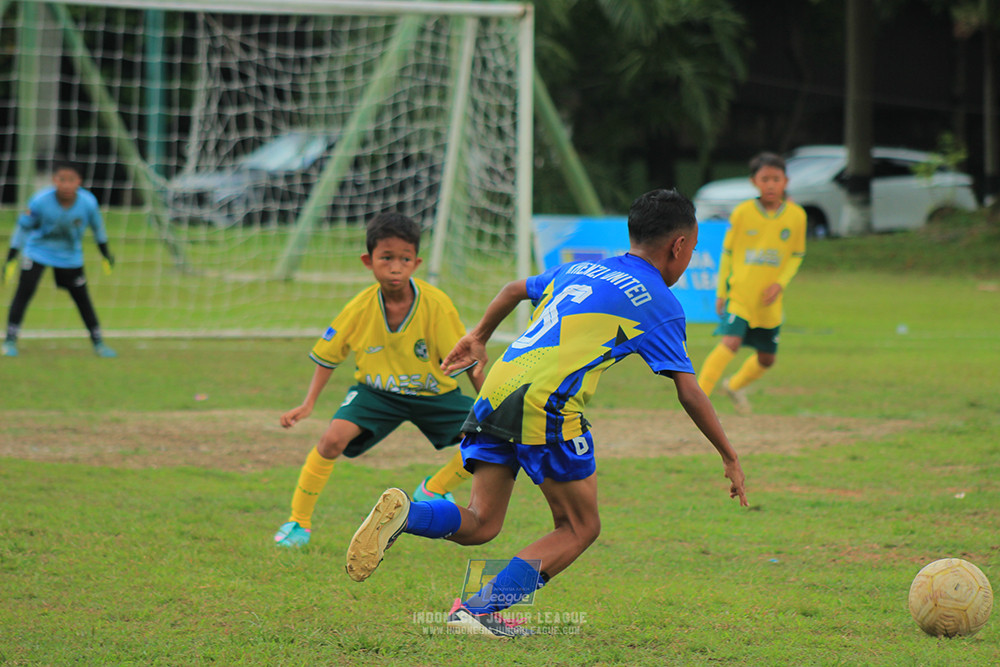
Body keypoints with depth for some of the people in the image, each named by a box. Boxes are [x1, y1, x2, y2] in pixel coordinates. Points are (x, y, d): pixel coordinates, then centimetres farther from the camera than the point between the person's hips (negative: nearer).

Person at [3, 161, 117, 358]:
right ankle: (10, 340, -5)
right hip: (37, 251, -2)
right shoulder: (40, 201, -27)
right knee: (24, 291, -12)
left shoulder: (88, 203, -22)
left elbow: (97, 227, -1)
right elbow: (23, 227, -12)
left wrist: (106, 254, 12)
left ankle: (98, 342, 16)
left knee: (81, 297, 4)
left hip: (70, 256, 2)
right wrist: (11, 259, -10)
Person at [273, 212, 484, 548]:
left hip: (435, 392, 1)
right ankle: (298, 522, -6)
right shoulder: (359, 309, -18)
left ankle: (432, 491, 11)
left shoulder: (437, 305, -24)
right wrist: (308, 404, -6)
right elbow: (327, 356, -1)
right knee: (333, 438, -25)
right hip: (377, 391, 0)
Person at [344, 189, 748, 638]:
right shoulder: (658, 302, 7)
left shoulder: (578, 271, 25)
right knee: (580, 528, 7)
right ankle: (481, 610, -6)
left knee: (480, 524, 9)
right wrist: (730, 457, 11)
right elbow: (688, 392, 4)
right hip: (546, 401, -6)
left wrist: (479, 337, 55)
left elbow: (515, 290, 39)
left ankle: (404, 513, -20)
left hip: (498, 389, 6)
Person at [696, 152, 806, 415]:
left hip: (769, 299, 3)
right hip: (740, 292, -3)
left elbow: (797, 255, 9)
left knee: (767, 358, 13)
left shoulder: (796, 216, -1)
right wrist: (721, 291, 4)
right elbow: (727, 252, 4)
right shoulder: (742, 213, -5)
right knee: (731, 342, -23)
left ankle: (735, 385, 43)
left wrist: (781, 283, -7)